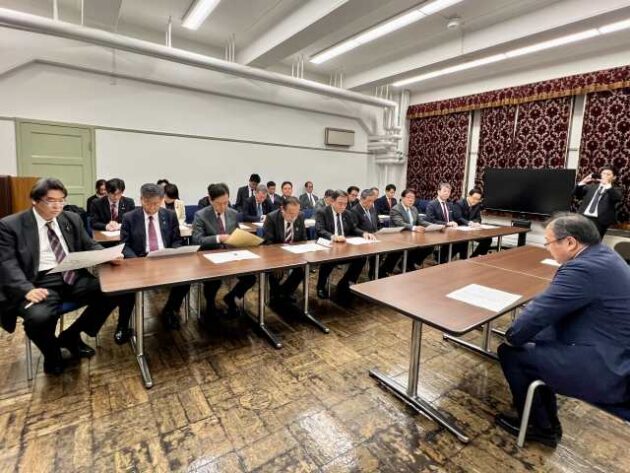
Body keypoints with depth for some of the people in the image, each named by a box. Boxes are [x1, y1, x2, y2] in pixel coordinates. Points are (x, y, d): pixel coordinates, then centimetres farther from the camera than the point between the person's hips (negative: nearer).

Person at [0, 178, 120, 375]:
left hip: (73, 278, 4)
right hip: (40, 284, -4)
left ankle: (71, 336, 6)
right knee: (38, 317, -34)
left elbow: (90, 246, 16)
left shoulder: (72, 219, 14)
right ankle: (52, 351, 5)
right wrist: (27, 289, -24)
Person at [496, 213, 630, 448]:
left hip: (607, 371, -10)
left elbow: (539, 311, -23)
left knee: (510, 352, -3)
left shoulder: (584, 269, -27)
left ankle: (541, 427, 18)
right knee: (536, 336, 18)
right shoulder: (602, 254, 6)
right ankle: (545, 416, 30)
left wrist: (512, 337, -4)